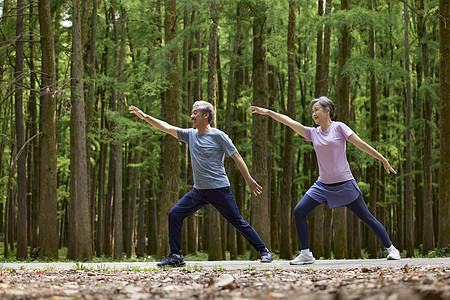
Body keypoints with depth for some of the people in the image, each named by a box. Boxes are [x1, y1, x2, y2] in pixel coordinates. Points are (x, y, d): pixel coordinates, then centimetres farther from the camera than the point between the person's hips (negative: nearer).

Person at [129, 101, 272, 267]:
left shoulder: (218, 135, -7)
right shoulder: (191, 135, 11)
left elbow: (237, 157, -5)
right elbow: (167, 128, 12)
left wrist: (249, 180, -7)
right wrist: (145, 117, 7)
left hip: (219, 189, -6)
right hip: (198, 190, 6)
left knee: (237, 221, -5)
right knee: (174, 215, -1)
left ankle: (264, 251, 7)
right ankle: (175, 256, 5)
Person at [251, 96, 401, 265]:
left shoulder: (339, 127, -5)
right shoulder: (313, 133, 7)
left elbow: (361, 144, -5)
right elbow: (289, 121, 3)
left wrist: (382, 159, -6)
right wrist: (269, 113, -3)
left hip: (344, 185, -5)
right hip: (323, 186, 5)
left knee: (366, 217, -2)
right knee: (299, 212, -8)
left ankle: (391, 248, 13)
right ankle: (306, 254, -1)